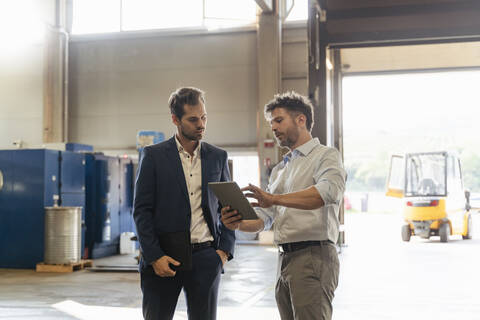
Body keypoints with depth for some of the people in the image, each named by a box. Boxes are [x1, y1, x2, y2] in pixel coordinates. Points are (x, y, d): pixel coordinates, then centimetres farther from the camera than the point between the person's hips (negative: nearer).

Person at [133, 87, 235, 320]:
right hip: (162, 258, -2)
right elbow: (141, 211, -2)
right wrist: (154, 257, -11)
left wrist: (225, 249, 1)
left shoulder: (218, 157, 9)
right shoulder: (153, 155, 1)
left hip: (205, 257, 2)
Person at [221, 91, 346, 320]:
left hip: (313, 257, -7)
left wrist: (275, 199, -30)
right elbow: (263, 219, 17)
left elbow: (329, 192, -23)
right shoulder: (279, 170, 23)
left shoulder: (326, 156, -1)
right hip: (285, 258, 8)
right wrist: (237, 222, -6)